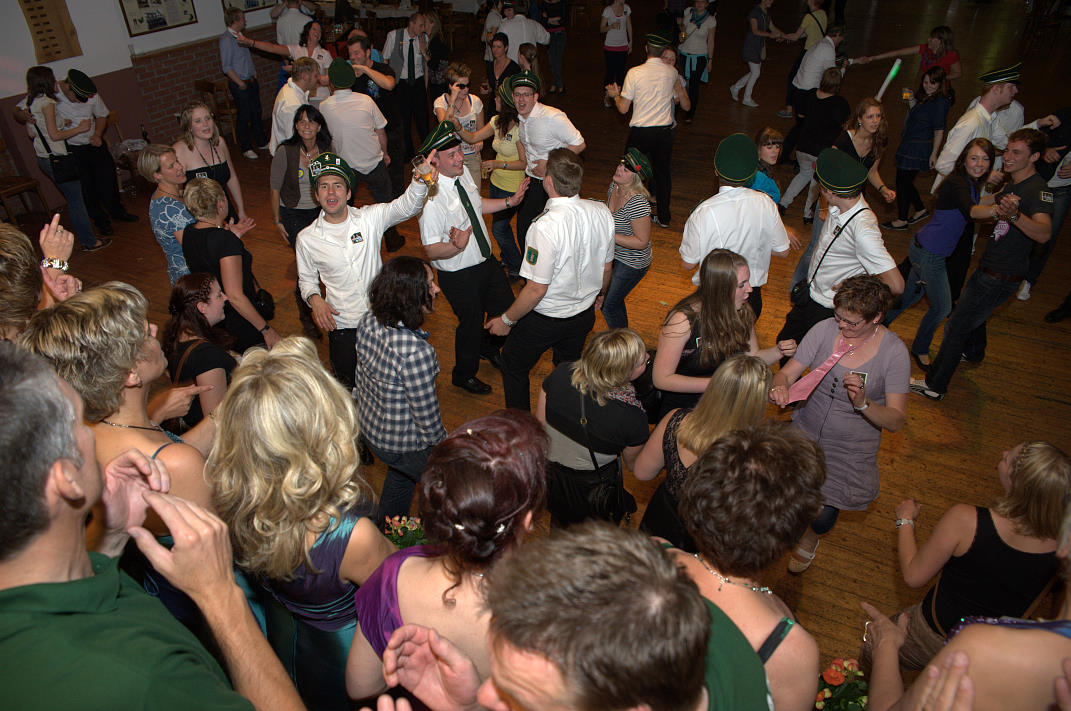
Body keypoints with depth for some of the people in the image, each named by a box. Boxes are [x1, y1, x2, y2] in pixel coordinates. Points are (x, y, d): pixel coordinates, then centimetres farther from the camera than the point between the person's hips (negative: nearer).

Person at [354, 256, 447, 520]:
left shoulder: (368, 322, -15)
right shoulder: (415, 352, -39)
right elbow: (427, 416, -26)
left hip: (368, 426, 8)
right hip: (404, 445, -8)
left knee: (400, 473, 37)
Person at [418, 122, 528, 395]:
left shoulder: (464, 173, -6)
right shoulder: (432, 197, -30)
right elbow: (432, 250, -27)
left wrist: (510, 201, 7)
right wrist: (457, 246, -45)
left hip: (487, 261, 8)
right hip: (459, 276, -8)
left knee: (505, 308, 24)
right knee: (471, 323, 13)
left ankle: (489, 348, 58)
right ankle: (464, 375, 44)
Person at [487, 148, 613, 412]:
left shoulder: (546, 226, -33)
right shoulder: (602, 213, -12)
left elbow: (536, 289, -28)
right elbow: (606, 266, 3)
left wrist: (507, 320, -12)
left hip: (546, 320, -6)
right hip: (585, 314, 6)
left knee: (513, 365, 20)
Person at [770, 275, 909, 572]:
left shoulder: (894, 352, -12)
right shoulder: (824, 329, -8)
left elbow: (896, 421, -12)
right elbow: (787, 372, -4)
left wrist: (863, 403, -32)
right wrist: (779, 388, -28)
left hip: (851, 449, -2)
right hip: (804, 432, 2)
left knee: (822, 515, -8)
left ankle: (812, 536, 31)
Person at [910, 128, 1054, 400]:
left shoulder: (1037, 190, -24)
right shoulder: (1011, 182, 5)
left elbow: (1044, 233, -45)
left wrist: (1014, 215, -60)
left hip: (1001, 277, -10)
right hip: (988, 267, 10)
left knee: (956, 327, -5)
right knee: (971, 311, 32)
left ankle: (934, 385, 7)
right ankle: (973, 352, 60)